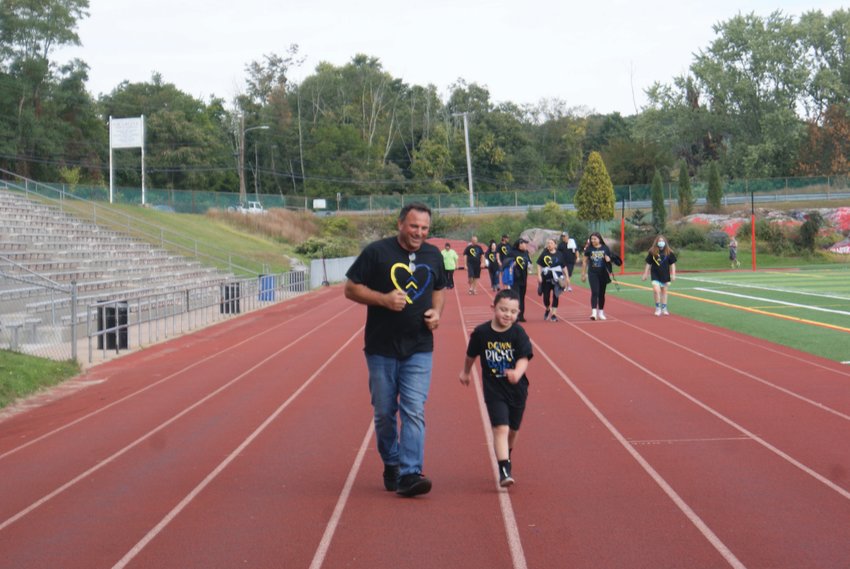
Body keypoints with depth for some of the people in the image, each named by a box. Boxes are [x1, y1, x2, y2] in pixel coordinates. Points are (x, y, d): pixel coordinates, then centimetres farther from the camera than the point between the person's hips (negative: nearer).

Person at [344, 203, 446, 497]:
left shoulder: (433, 255, 7)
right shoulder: (377, 252, -7)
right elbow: (351, 288, -4)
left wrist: (436, 311, 1)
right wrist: (383, 299, -19)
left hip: (419, 349, 2)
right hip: (382, 348, -2)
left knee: (414, 412, -9)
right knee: (384, 413, 8)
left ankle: (410, 474, -10)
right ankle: (391, 465, 28)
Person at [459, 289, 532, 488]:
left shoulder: (518, 333, -9)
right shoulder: (481, 332, -7)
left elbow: (524, 358, -18)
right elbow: (471, 354, 11)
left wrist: (517, 373, -38)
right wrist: (465, 372, 25)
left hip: (517, 389, 2)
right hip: (494, 390, -2)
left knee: (512, 430, 17)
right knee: (500, 428, -15)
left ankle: (505, 456, 45)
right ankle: (504, 471, -17)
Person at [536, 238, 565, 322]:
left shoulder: (559, 254, 4)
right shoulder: (544, 254, 2)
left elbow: (564, 267, 10)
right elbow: (539, 265, 2)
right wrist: (539, 275, -8)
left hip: (557, 278, 0)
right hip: (546, 278, 0)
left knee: (555, 296, -3)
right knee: (546, 296, 3)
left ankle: (554, 314, 1)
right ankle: (547, 310, 31)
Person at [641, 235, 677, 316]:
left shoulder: (669, 252, -3)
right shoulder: (652, 252, -5)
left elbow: (672, 264, 2)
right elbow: (648, 264, 2)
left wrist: (673, 274, -3)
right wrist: (645, 274, 3)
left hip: (665, 275, 2)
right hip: (655, 275, -2)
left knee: (664, 291, 12)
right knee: (656, 290, -16)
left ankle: (664, 309, 25)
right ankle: (658, 308, -1)